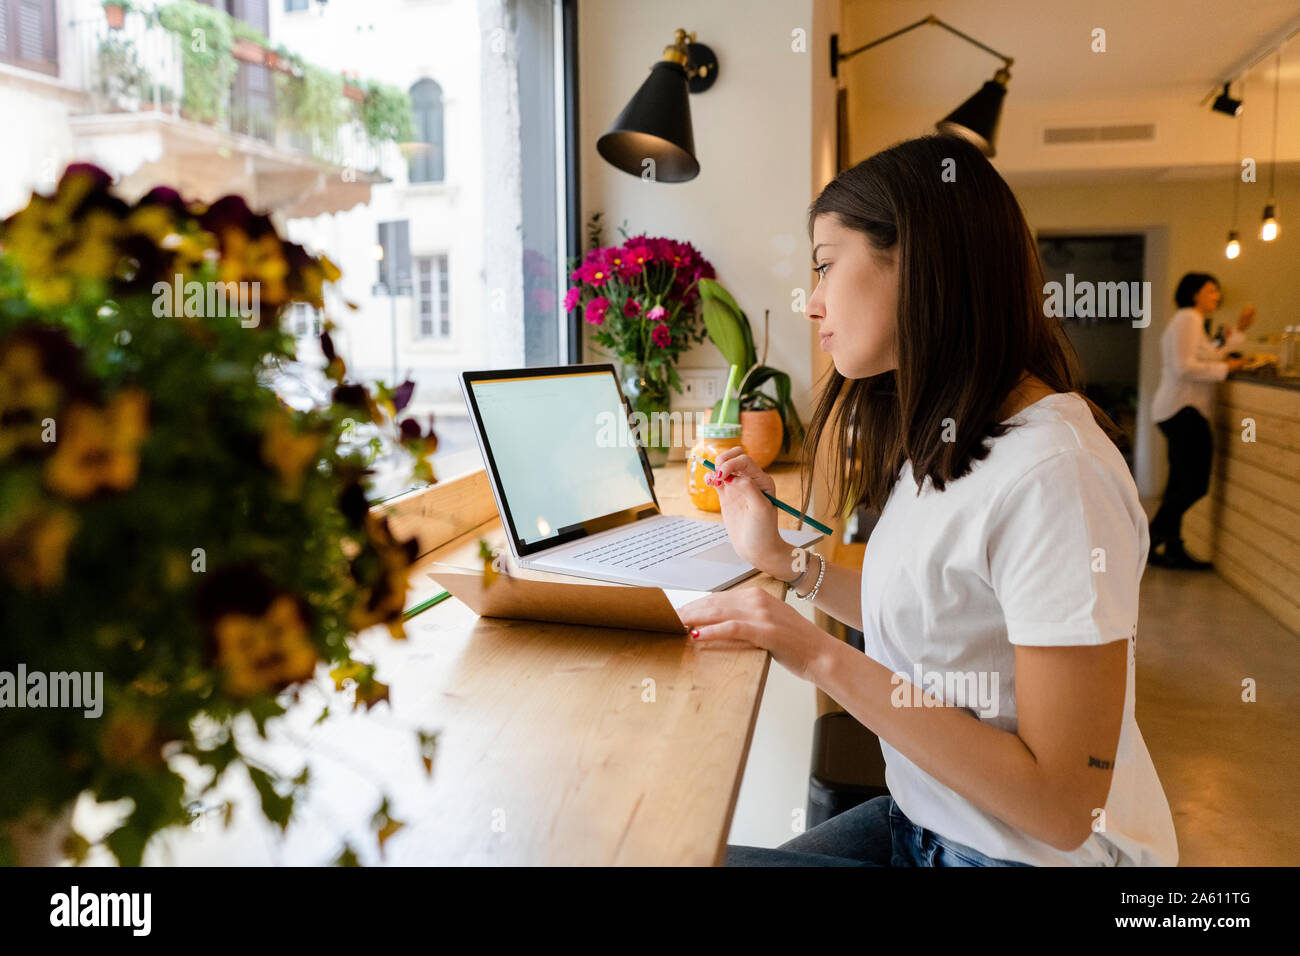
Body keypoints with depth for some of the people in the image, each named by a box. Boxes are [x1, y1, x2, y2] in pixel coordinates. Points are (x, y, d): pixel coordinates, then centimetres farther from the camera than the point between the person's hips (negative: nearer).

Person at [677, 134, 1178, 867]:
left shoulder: (1053, 475, -26)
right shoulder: (940, 440, 5)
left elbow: (1062, 805, -24)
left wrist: (823, 658, -26)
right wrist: (784, 561, 4)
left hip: (1026, 851, -8)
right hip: (920, 820, 8)